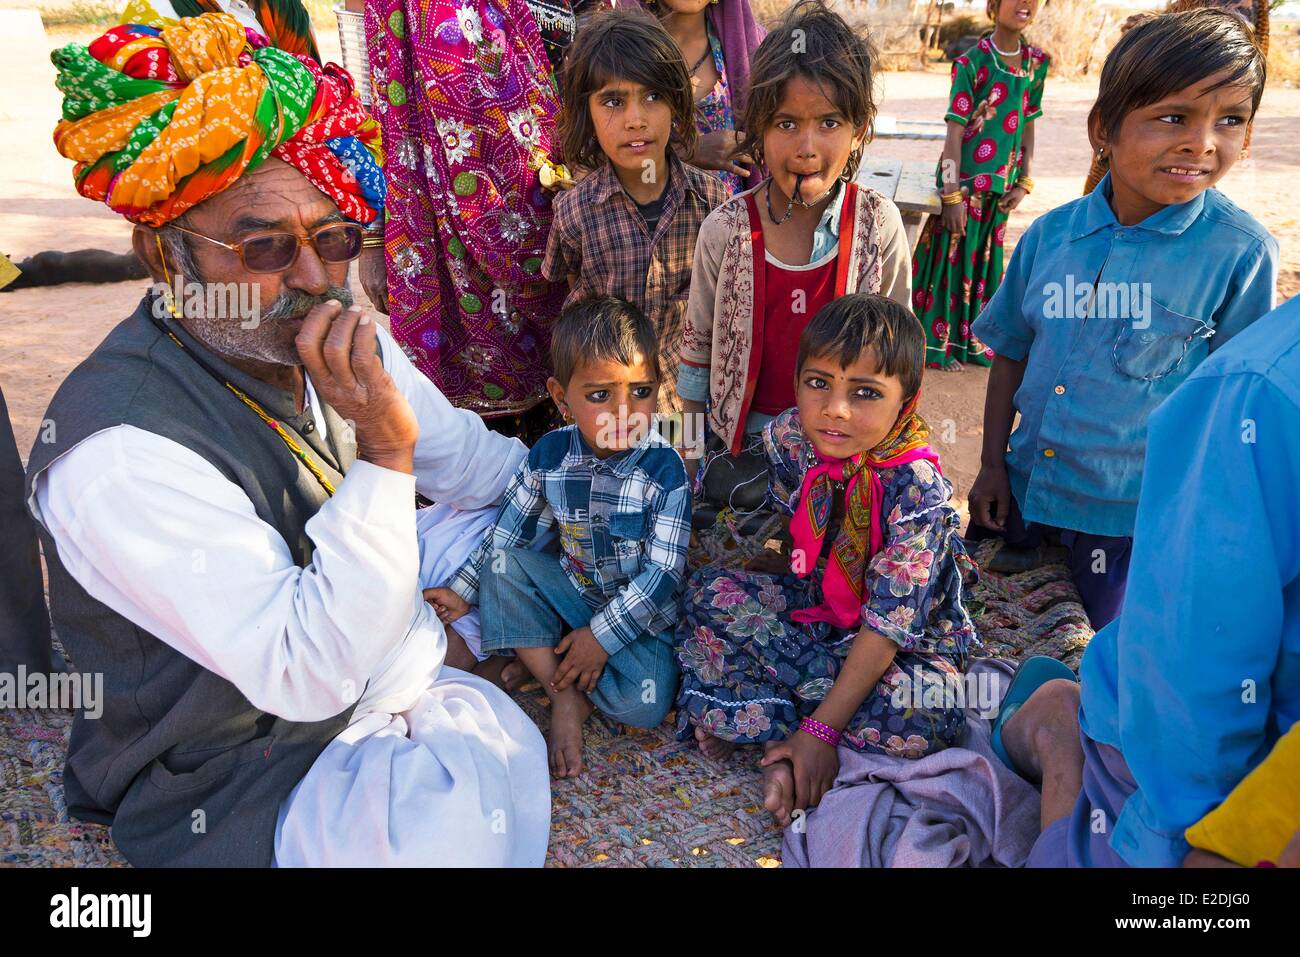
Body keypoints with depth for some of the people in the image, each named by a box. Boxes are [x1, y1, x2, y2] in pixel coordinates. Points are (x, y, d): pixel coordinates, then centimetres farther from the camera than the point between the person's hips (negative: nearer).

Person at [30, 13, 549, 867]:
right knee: (473, 810, -33)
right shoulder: (117, 451, -31)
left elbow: (472, 460, 9)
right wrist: (381, 453, -38)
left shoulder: (340, 346, -7)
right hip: (249, 779, -7)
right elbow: (308, 674, -33)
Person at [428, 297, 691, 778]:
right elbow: (508, 532, 3)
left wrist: (602, 636, -21)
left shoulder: (664, 468, -20)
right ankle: (565, 697, -16)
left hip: (639, 611, -4)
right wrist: (463, 591, 2)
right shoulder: (549, 455, -10)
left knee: (647, 702, -28)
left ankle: (541, 663, -3)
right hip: (571, 589, 4)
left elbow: (664, 572, -20)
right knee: (501, 563, -19)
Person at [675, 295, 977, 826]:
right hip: (815, 606, 5)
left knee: (924, 712, -34)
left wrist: (822, 730, -30)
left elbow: (888, 624, -29)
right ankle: (783, 748, -20)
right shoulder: (788, 437, -16)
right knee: (709, 591, -10)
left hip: (908, 640, -5)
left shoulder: (918, 491, -31)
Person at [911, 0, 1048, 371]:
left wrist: (1023, 182, 5)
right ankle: (938, 341, 16)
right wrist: (953, 195, -17)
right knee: (952, 255, 3)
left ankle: (975, 339, 27)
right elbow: (954, 133, -14)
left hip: (1000, 184, 6)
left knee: (984, 259, 14)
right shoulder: (972, 62, -13)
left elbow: (1028, 128, 11)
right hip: (965, 180, -5)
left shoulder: (1036, 63, 4)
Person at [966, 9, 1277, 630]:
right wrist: (991, 464, 5)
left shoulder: (1241, 252, -14)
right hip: (1025, 485, 3)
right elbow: (1012, 351, 4)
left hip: (1135, 513, -3)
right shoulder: (1049, 234, -5)